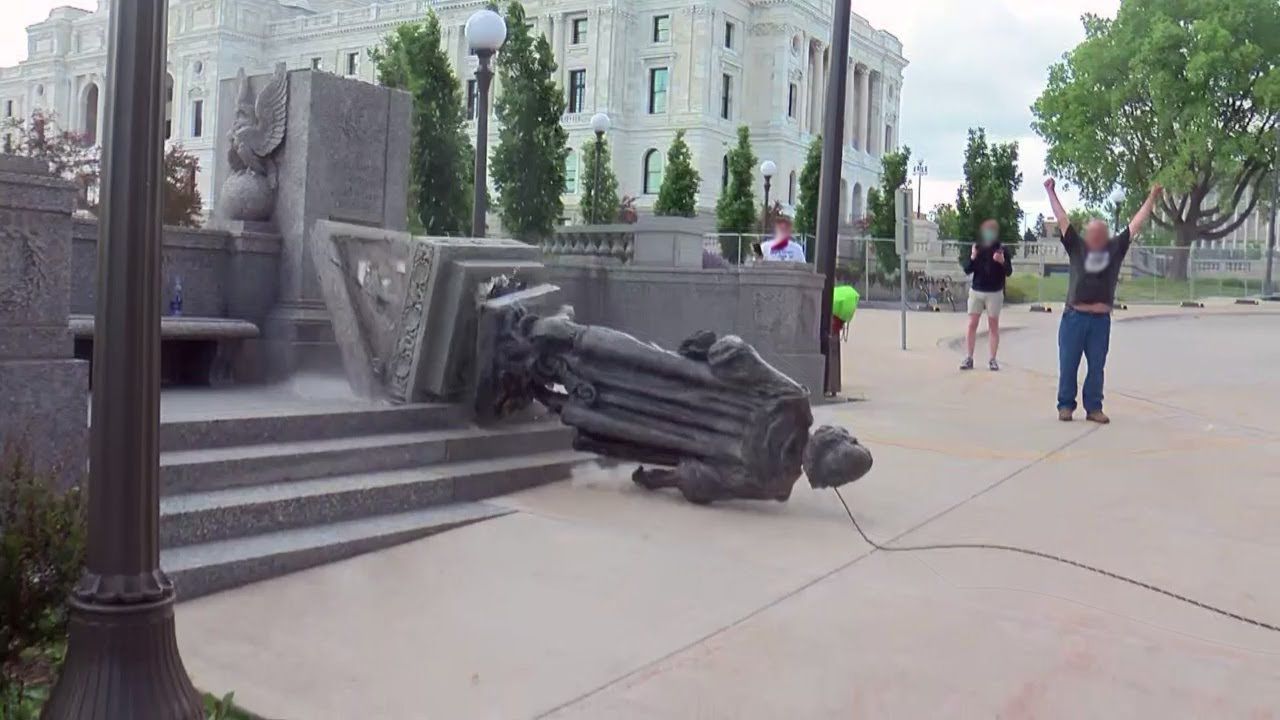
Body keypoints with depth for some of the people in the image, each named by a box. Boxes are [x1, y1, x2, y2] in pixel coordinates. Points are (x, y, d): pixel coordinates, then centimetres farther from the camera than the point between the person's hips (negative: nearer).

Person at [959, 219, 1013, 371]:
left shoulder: (1001, 250, -5)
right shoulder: (977, 248, 1)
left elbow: (1009, 272, -7)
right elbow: (967, 270, 1)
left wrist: (1002, 262, -26)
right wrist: (972, 258, -16)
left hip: (994, 293, -2)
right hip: (976, 291, 2)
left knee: (993, 326, 2)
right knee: (972, 325, 2)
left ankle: (993, 360, 6)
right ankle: (969, 358, 7)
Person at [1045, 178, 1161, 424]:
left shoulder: (1116, 248, 7)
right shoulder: (1077, 248, 3)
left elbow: (1136, 224, 11)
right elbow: (1062, 220, 6)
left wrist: (1152, 198, 14)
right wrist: (1051, 192, 9)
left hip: (1101, 320, 2)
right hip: (1074, 317, -1)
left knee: (1097, 367, 7)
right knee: (1068, 365, 2)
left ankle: (1094, 408, 15)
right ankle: (1065, 405, 12)